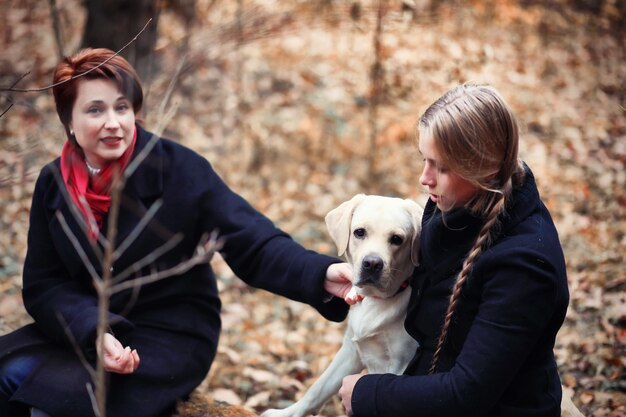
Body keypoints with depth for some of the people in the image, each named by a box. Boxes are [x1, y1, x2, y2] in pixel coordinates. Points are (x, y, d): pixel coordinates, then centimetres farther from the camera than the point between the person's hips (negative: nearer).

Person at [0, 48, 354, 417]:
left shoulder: (179, 169, -13)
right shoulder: (54, 183, 0)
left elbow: (253, 243, -19)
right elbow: (43, 285, -3)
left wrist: (321, 275, -38)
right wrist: (94, 331, -22)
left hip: (170, 337, -5)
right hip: (83, 328, 5)